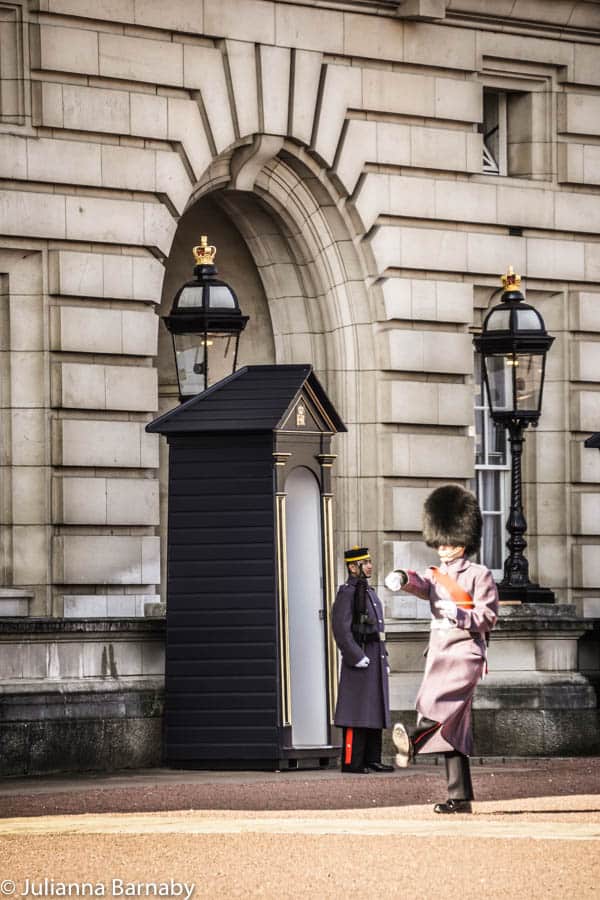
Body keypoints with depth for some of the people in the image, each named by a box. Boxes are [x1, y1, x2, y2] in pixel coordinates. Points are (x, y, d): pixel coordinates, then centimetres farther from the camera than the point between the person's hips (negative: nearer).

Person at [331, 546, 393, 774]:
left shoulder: (369, 592, 19)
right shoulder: (347, 592, -10)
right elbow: (341, 629, -18)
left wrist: (383, 659, 20)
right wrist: (357, 658, -21)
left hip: (375, 660, 9)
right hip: (360, 658, -9)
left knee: (375, 712, 10)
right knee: (357, 713, -8)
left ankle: (372, 760, 14)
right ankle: (352, 762, -7)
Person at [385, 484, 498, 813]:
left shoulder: (479, 576, 3)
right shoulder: (435, 576, 18)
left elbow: (489, 617, -4)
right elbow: (419, 584, -4)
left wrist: (461, 616, -23)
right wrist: (401, 577, -27)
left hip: (466, 652, -6)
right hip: (438, 653, 6)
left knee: (440, 700, -31)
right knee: (452, 726, 3)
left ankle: (413, 740, -58)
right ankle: (460, 797, 3)